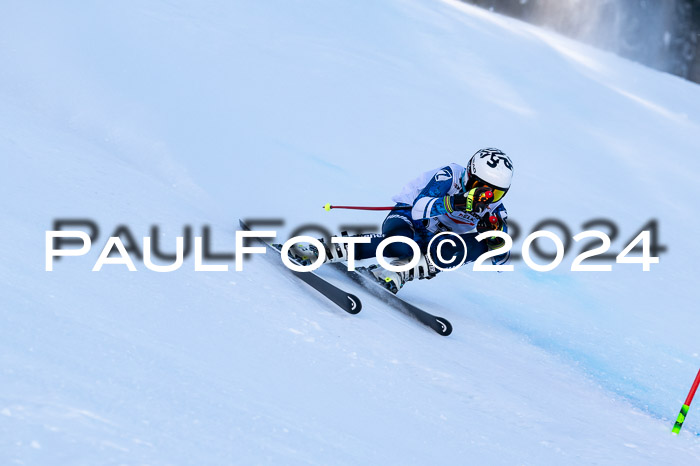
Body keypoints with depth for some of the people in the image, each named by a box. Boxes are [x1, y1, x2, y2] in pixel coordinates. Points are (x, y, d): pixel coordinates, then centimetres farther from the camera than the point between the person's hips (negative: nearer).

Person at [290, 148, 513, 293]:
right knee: (399, 246, -41)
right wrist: (451, 203, -49)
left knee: (477, 245, -28)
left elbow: (501, 261, -4)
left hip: (435, 243, 5)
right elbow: (419, 207, -33)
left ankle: (398, 273, -33)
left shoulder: (494, 208, -6)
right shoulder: (450, 176, -18)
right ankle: (320, 251, -33)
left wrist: (496, 239, -25)